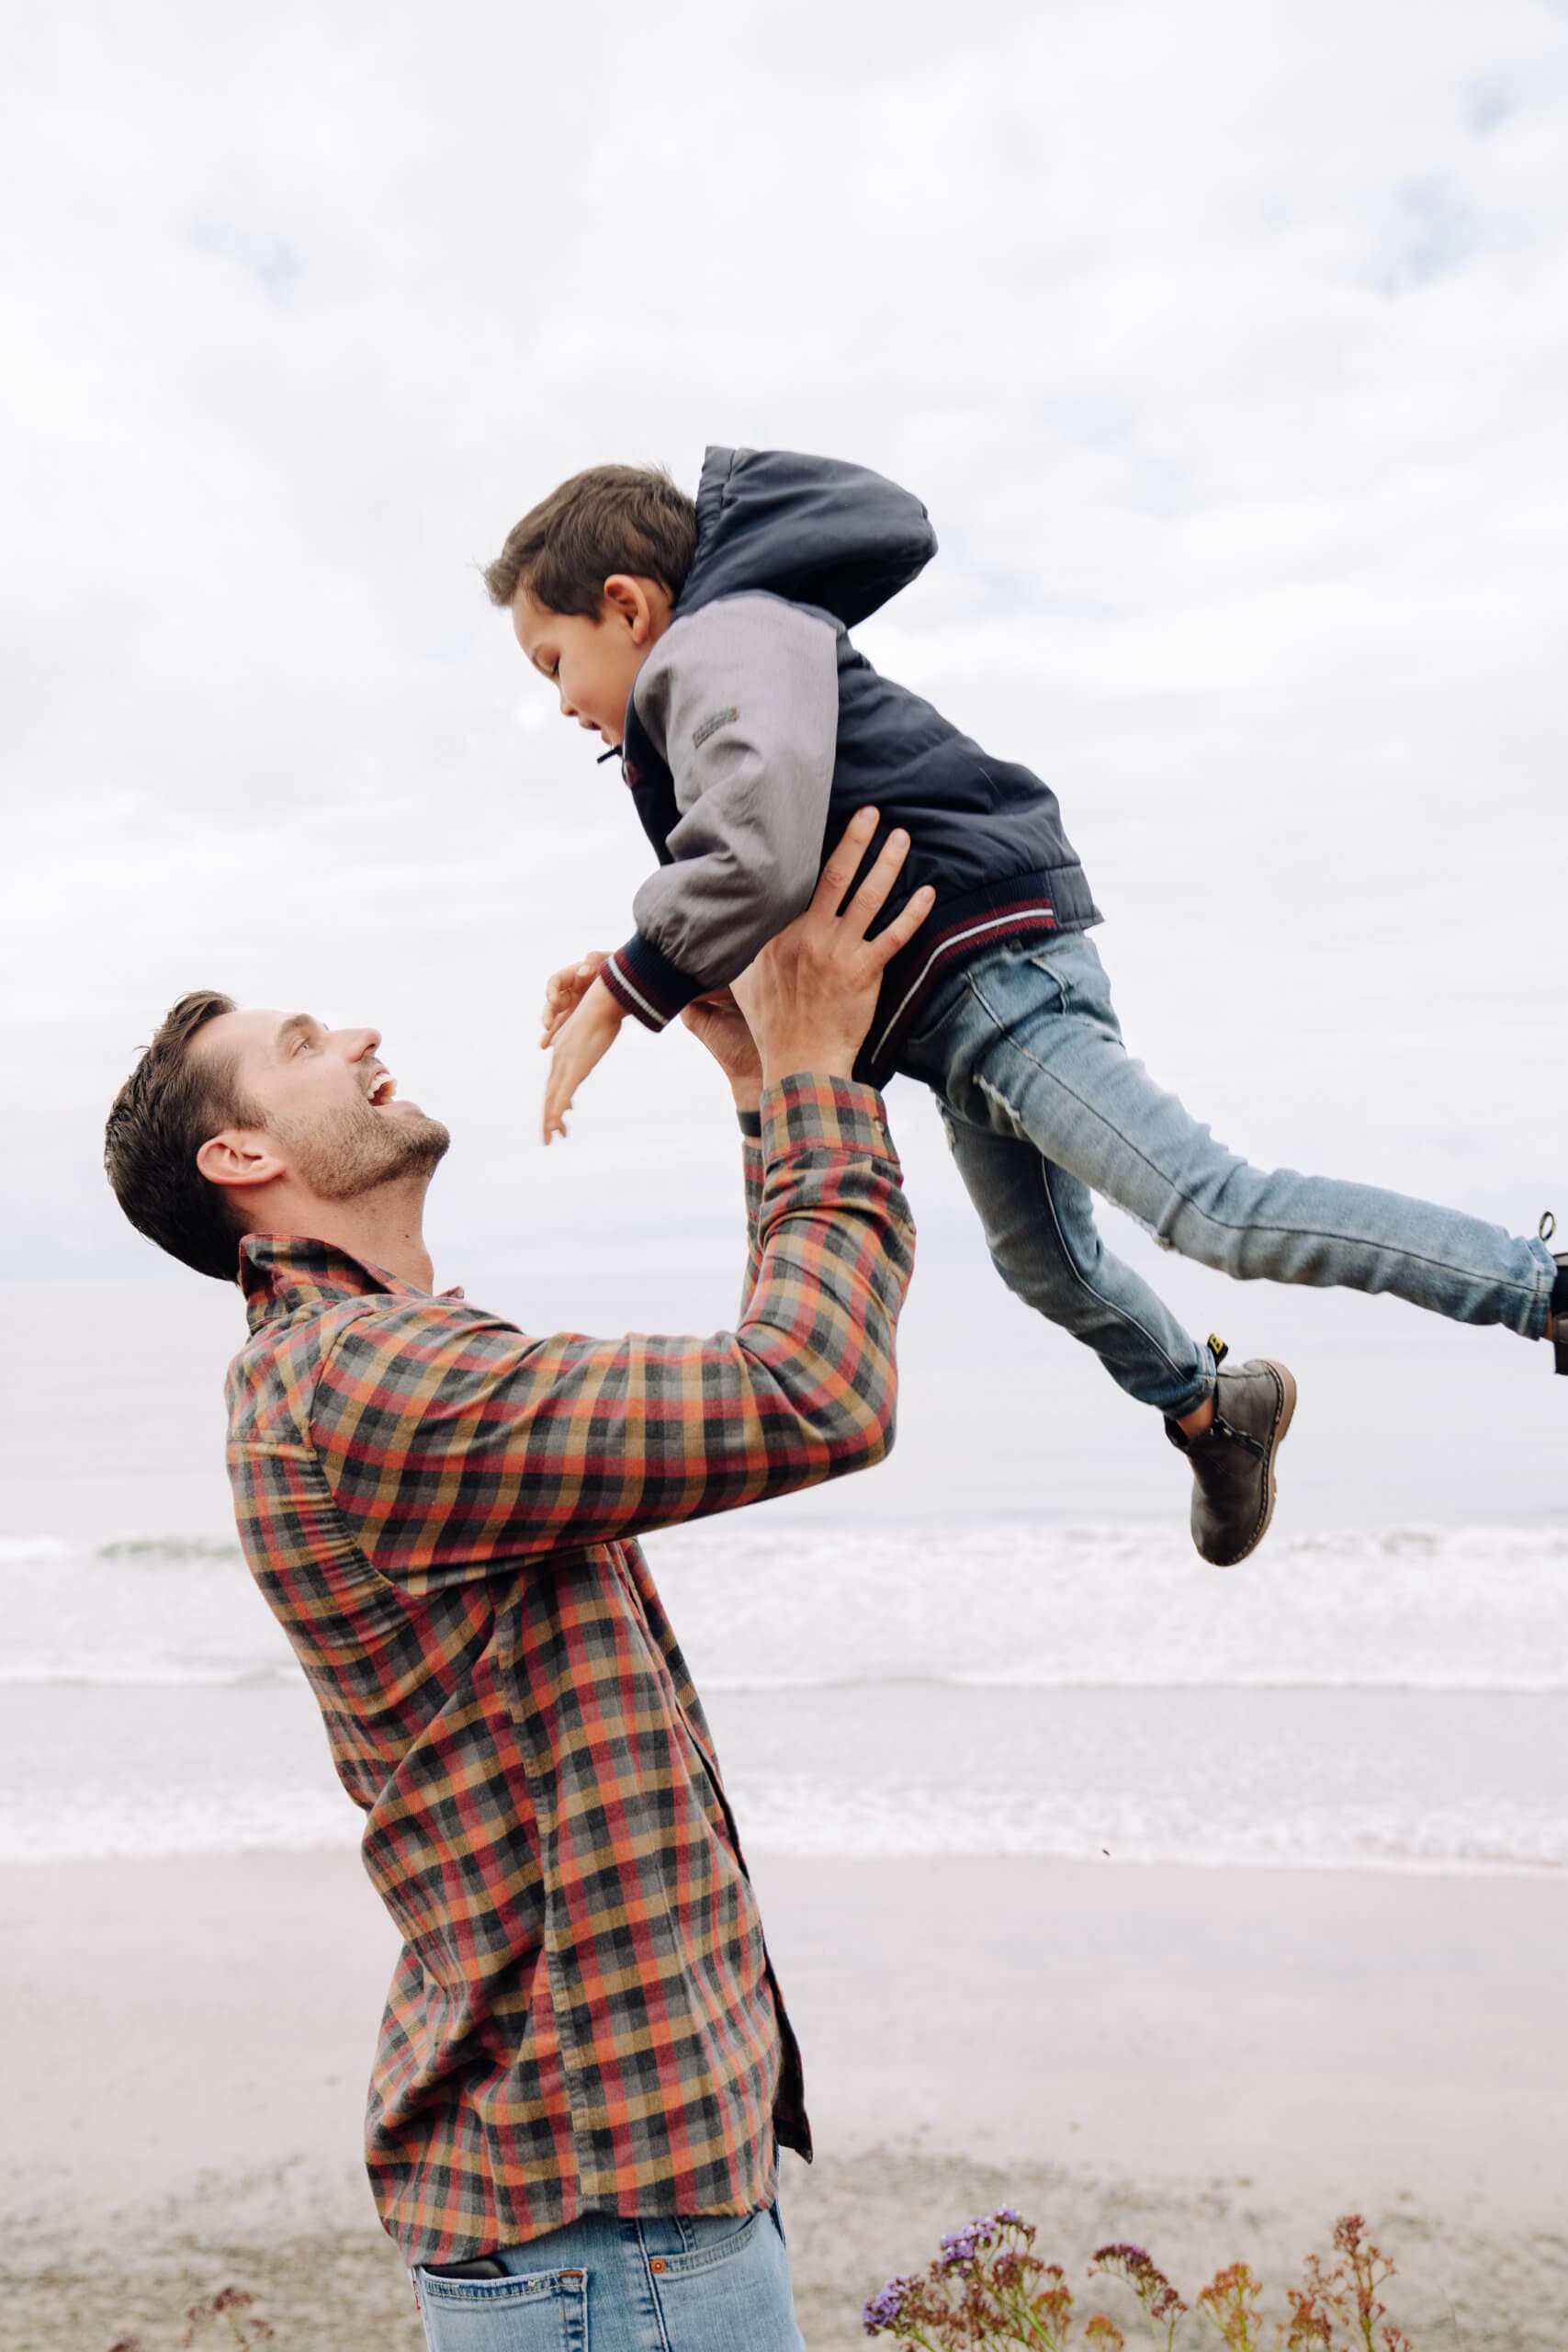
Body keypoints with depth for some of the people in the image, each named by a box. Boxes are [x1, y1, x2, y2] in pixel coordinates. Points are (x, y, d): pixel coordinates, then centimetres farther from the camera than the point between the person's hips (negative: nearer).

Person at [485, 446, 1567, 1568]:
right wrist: (636, 969, 10)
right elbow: (808, 889, 22)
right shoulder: (736, 652, 23)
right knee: (1043, 1259, 25)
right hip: (955, 1006, 11)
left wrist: (625, 993, -20)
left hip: (992, 963, -11)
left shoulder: (718, 646, -11)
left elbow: (759, 853, -31)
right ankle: (1214, 1407, 46)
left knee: (1217, 1209, -19)